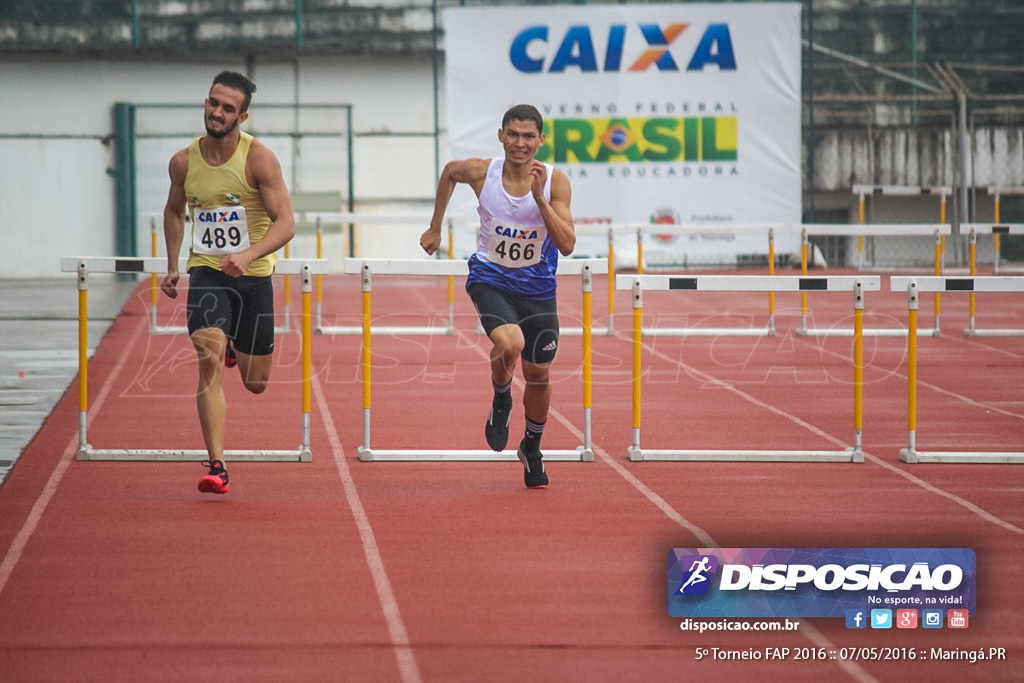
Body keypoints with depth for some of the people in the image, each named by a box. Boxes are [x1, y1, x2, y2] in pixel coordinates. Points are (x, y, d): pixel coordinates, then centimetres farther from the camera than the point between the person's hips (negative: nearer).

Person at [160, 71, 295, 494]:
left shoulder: (258, 159, -12)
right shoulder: (184, 162, -2)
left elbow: (285, 223, -17)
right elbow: (174, 211, 19)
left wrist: (247, 255, -33)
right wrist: (172, 267, 12)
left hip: (254, 276, -1)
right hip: (206, 272, 1)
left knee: (256, 383, 10)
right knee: (209, 360, -23)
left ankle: (237, 348, 48)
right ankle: (216, 466, -23)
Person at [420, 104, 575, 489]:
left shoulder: (554, 182, -15)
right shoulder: (481, 173, -14)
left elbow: (567, 245, -22)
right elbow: (449, 172, 11)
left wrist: (540, 198, -32)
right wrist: (435, 228, 15)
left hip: (537, 288, 2)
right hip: (490, 279, -1)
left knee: (538, 376, 11)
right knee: (509, 343, -31)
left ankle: (532, 448, 39)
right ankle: (501, 400, 3)